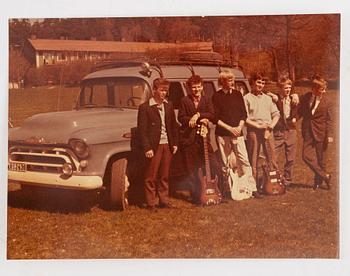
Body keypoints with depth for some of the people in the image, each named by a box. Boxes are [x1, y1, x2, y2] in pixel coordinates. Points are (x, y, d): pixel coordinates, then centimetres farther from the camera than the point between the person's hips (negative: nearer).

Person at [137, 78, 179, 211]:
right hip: (154, 146, -5)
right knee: (151, 177, 1)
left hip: (167, 145, 5)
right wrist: (147, 148, -14)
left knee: (164, 176, 13)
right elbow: (142, 130, -9)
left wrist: (175, 143, 9)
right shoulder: (145, 107, -7)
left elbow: (174, 126, 15)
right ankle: (150, 203, 8)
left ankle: (164, 200, 22)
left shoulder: (169, 106, 10)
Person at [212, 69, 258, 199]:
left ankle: (252, 188, -4)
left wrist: (239, 127, -5)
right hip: (222, 134, -2)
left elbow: (244, 114, 11)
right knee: (226, 163, 4)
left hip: (237, 132, 2)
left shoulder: (237, 94, 9)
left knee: (244, 159, -5)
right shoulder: (217, 96, 0)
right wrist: (229, 128, -11)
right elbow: (215, 118, -4)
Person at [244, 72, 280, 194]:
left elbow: (276, 114, 17)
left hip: (267, 131, 4)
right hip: (253, 131, -4)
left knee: (272, 159, 1)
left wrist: (271, 125, -1)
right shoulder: (247, 98, 2)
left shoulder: (268, 98, 18)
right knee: (253, 160, -2)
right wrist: (258, 125, -11)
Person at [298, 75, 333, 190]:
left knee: (320, 158, 6)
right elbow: (300, 112, 13)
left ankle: (318, 181, 24)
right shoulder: (305, 98, 1)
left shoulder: (326, 102, -4)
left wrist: (329, 135, -7)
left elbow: (329, 120, -1)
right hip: (308, 132, 2)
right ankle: (325, 176, 3)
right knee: (306, 156, -9)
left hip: (320, 133, -2)